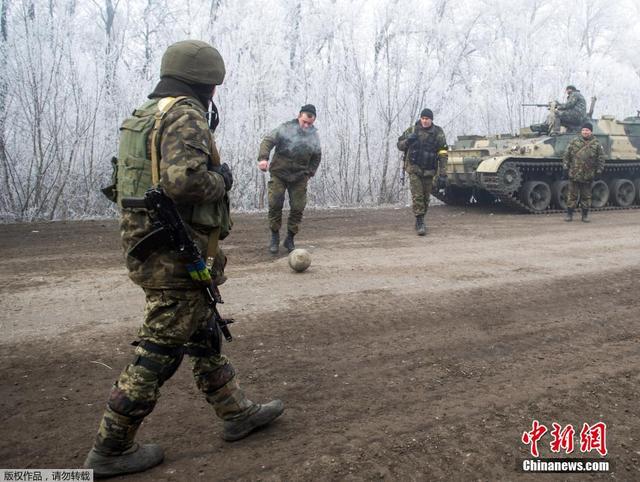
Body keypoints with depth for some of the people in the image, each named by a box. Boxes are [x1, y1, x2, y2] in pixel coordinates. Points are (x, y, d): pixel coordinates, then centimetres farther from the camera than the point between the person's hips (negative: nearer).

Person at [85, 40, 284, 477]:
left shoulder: (145, 117, 15)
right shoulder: (185, 114, -14)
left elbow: (138, 181, 18)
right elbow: (184, 179, -29)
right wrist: (220, 180, -10)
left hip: (148, 251, 10)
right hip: (180, 255, -10)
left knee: (205, 337, 18)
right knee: (159, 353, 1)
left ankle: (237, 413, 32)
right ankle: (111, 450, 14)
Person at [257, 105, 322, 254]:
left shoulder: (314, 136, 2)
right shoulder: (285, 128, -11)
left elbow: (317, 157, 16)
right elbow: (267, 141, -15)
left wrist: (310, 173, 7)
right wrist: (263, 158, -31)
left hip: (299, 177, 3)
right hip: (279, 174, -2)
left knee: (298, 207, 0)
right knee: (275, 204, -6)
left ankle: (290, 239, 15)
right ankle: (274, 237, 10)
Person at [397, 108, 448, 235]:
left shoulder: (438, 134, -2)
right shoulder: (412, 130, 1)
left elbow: (442, 156, -4)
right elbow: (399, 145, 9)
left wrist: (442, 175, -10)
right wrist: (407, 141, -14)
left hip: (429, 171, 1)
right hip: (414, 169, -1)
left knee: (425, 198, 7)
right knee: (417, 196, -10)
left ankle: (420, 221, 24)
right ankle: (420, 223, -7)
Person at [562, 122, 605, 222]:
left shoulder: (596, 144, 2)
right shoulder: (574, 142, 2)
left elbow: (601, 159, 5)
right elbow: (566, 156, 5)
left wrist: (599, 171, 0)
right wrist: (565, 168, 1)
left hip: (588, 176, 0)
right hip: (574, 175, 0)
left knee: (586, 196, 8)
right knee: (572, 195, 4)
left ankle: (585, 215, 17)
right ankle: (569, 214, 12)